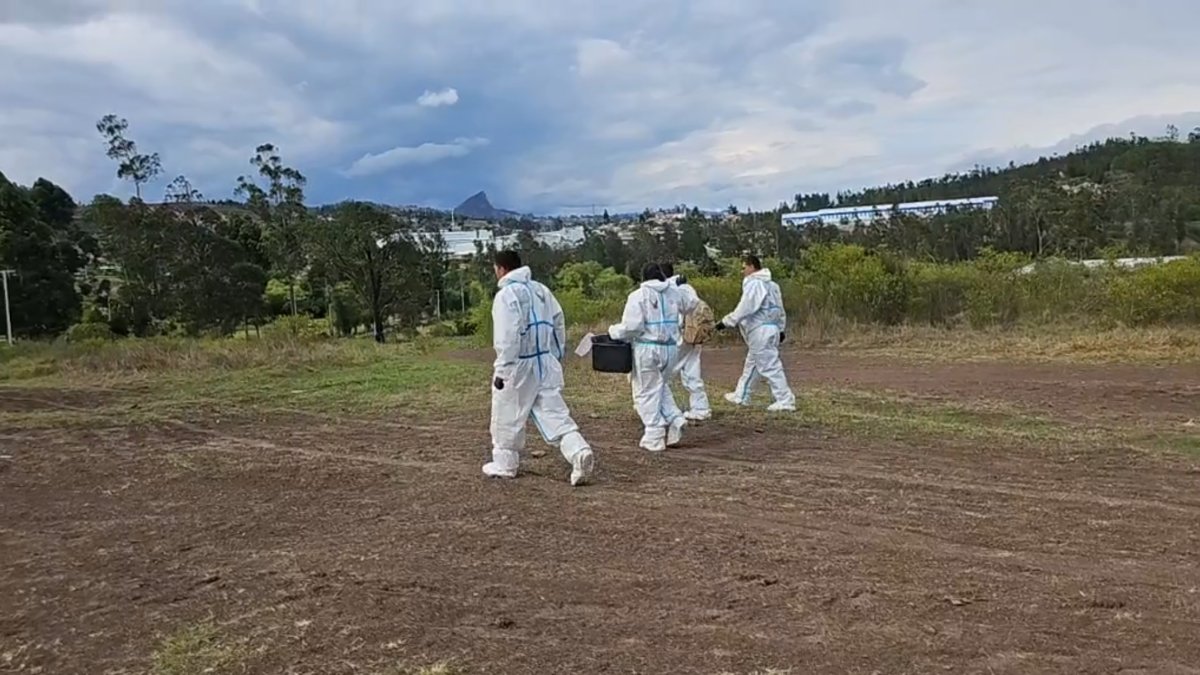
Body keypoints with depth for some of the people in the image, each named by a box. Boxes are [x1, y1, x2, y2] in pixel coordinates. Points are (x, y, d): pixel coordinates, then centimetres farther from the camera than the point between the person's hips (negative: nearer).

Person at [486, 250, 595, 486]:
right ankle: (580, 452, -13)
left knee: (507, 417, 10)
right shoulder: (541, 290, 12)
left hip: (519, 366, -7)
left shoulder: (507, 294, -12)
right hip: (547, 363, 7)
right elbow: (559, 326, 14)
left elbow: (507, 337, -20)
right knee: (554, 415, 5)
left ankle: (504, 464, 22)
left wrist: (501, 370, -16)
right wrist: (555, 357, 20)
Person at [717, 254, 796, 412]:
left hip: (760, 331, -10)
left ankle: (785, 400, -3)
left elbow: (744, 308, -21)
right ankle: (741, 396, 31)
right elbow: (780, 309, 19)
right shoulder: (770, 284, 14)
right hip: (772, 328, 10)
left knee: (770, 366, -6)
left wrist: (726, 322, -16)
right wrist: (781, 329, 24)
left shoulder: (754, 284, -15)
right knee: (752, 364, 19)